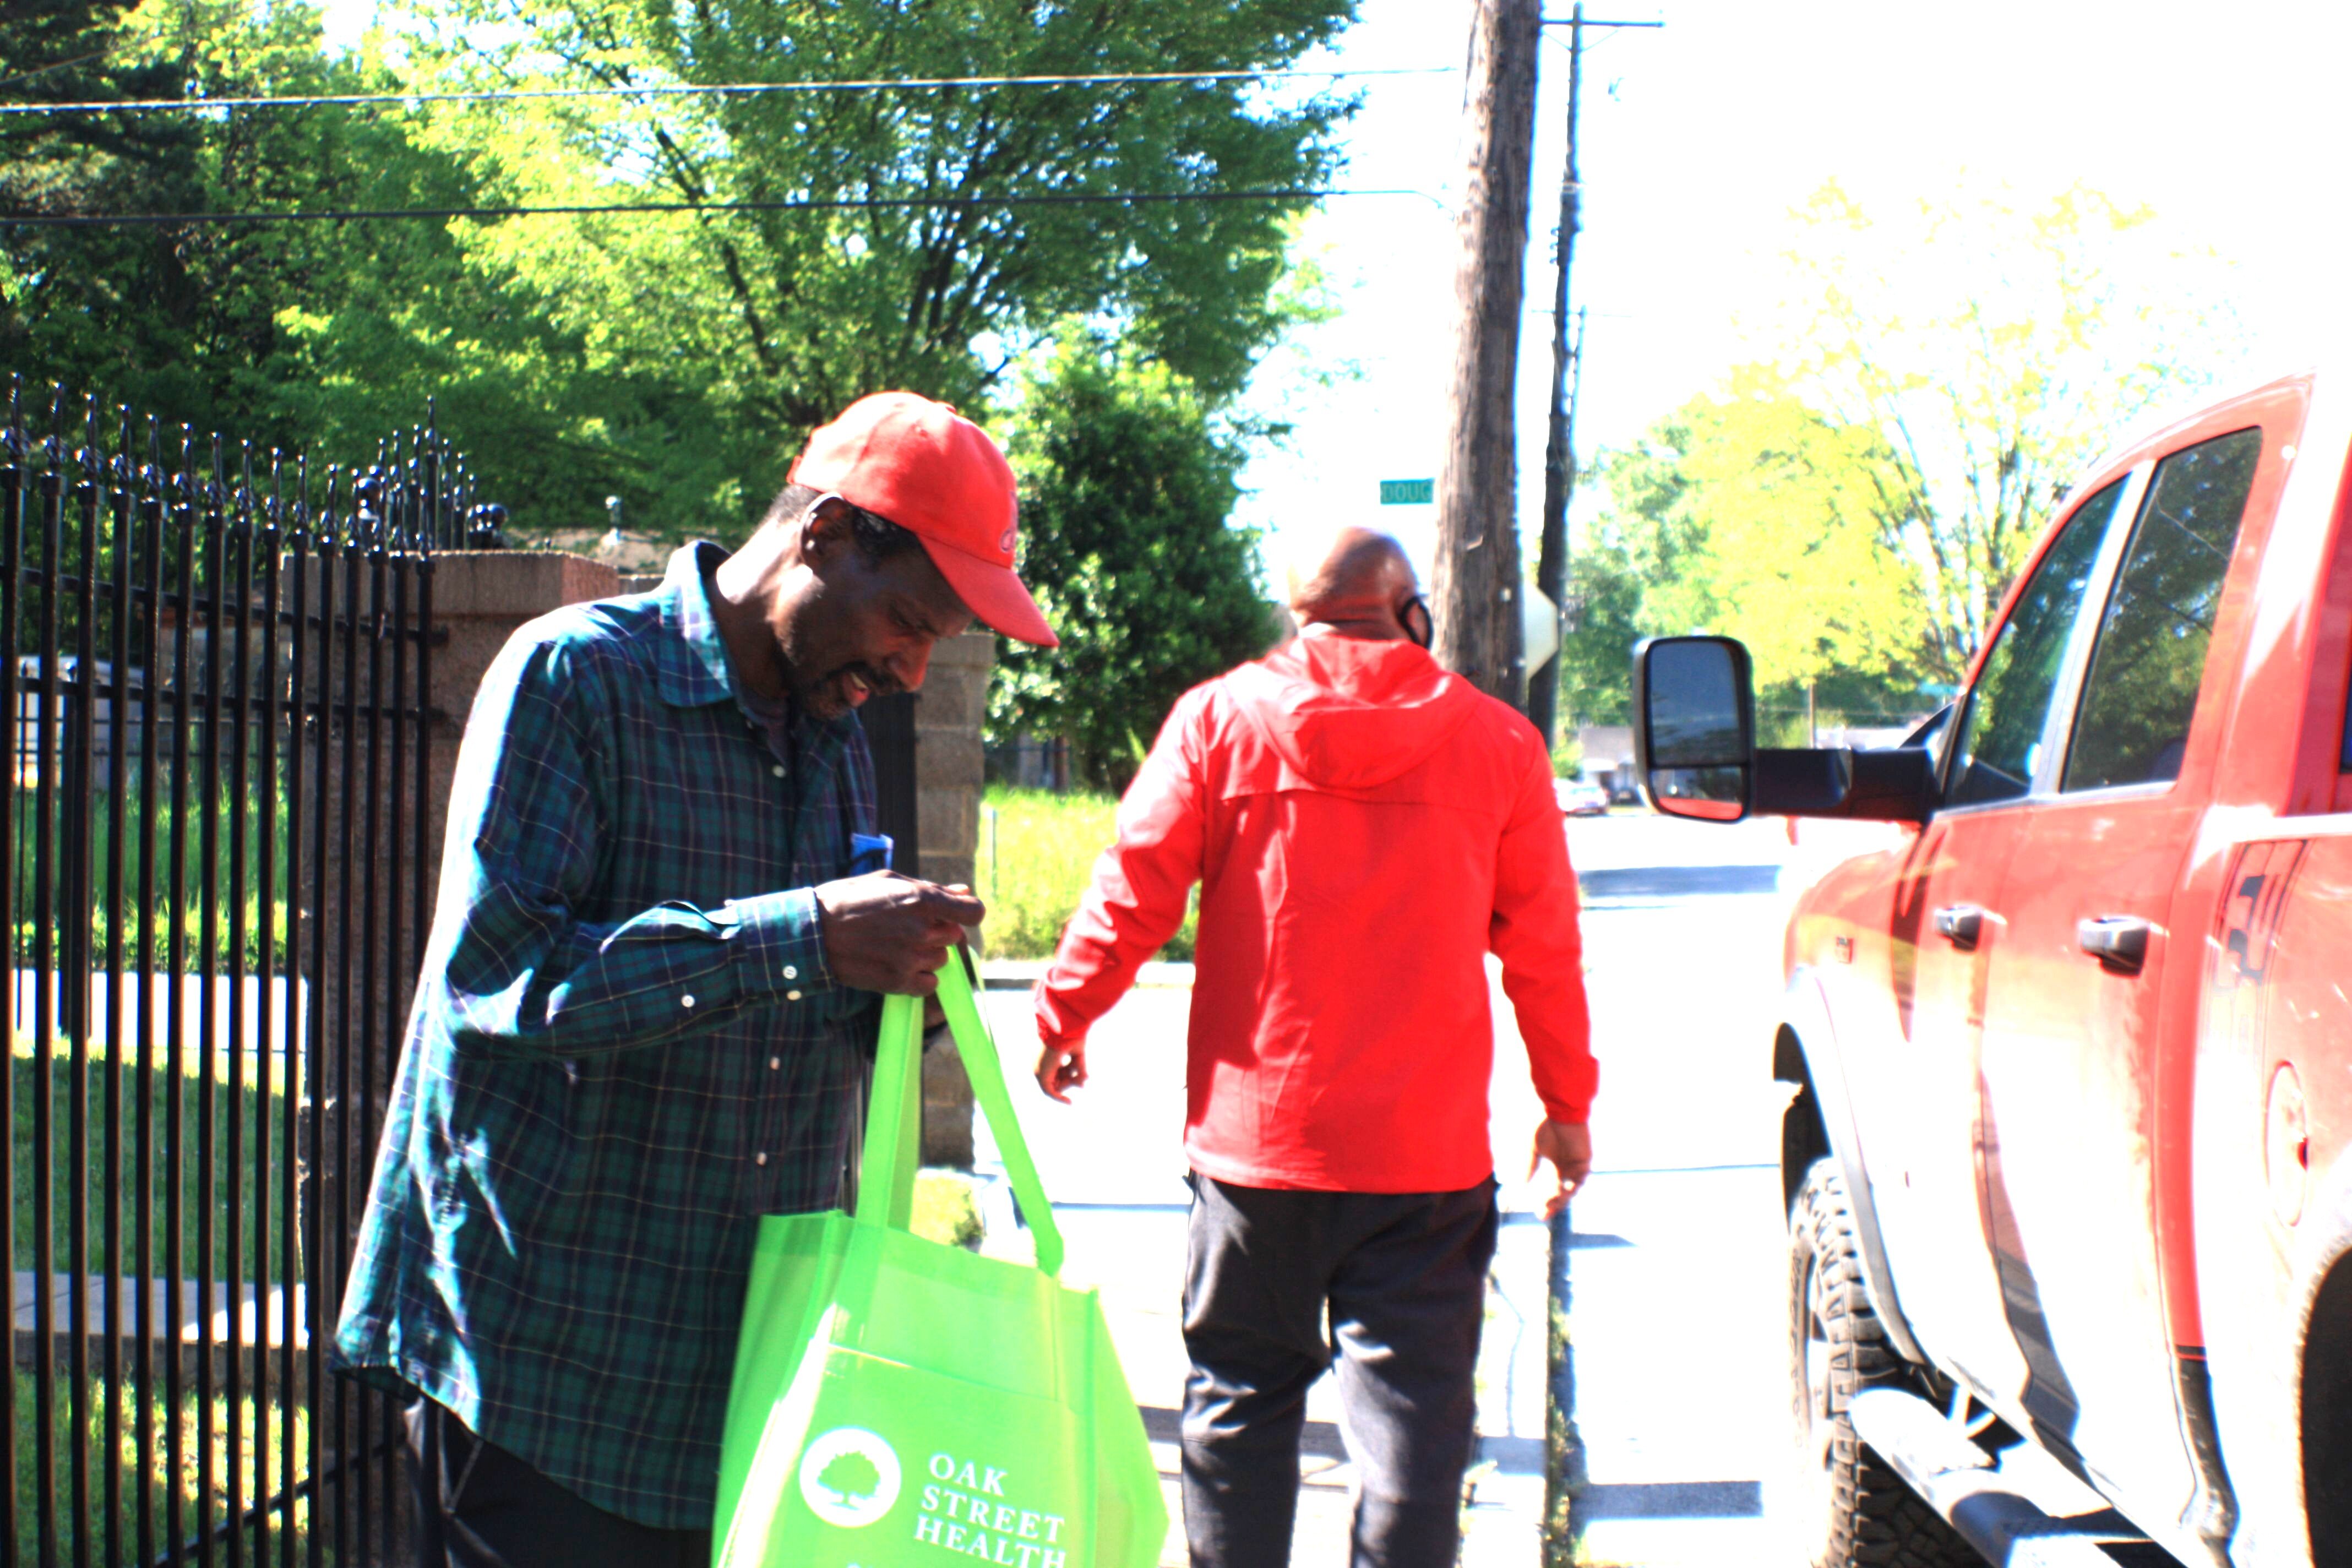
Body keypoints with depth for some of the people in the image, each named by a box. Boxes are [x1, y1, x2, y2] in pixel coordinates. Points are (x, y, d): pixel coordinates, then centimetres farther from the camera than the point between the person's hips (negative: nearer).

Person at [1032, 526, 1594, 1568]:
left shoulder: (1220, 718, 1)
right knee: (1412, 1403, 3)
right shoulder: (1496, 740, 3)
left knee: (1240, 1398, 13)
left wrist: (1063, 1016, 11)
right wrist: (1566, 1102, 17)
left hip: (1255, 1131, 1)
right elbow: (1542, 944, 7)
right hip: (1427, 1147, 0)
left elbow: (1132, 888, -2)